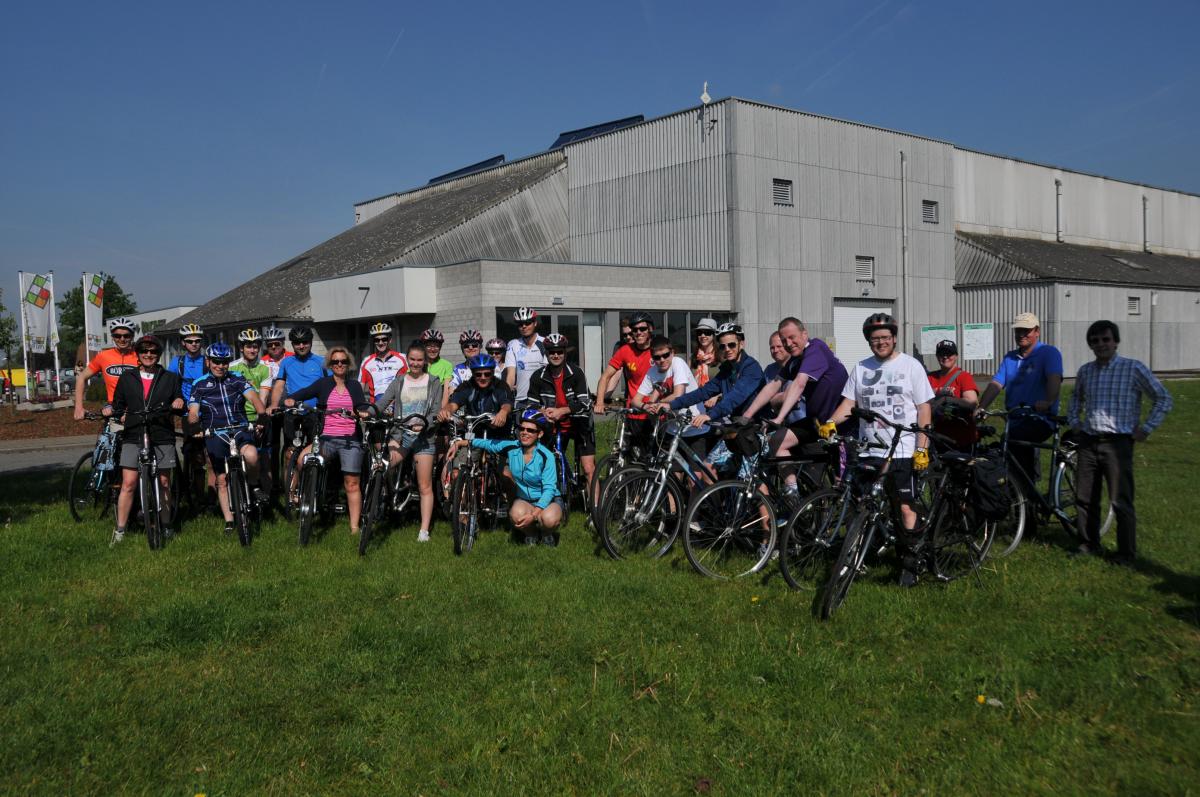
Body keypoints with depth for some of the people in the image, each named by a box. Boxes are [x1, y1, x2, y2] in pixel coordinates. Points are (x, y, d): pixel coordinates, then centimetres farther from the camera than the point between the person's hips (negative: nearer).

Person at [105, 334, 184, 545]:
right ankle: (120, 531, 1)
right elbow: (119, 406, 14)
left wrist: (180, 402, -10)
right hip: (133, 437, 0)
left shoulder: (170, 378, 11)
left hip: (162, 438, 0)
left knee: (164, 483, 5)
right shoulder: (127, 377, 12)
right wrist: (110, 409, -7)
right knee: (128, 483, -6)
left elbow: (180, 403, 12)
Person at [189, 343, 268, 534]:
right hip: (215, 434, 1)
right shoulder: (199, 385, 5)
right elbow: (193, 412, -2)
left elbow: (253, 397, -9)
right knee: (222, 480, 3)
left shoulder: (237, 379, 5)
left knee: (251, 455, -34)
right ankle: (229, 521, 14)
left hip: (240, 429, -1)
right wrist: (194, 426, -26)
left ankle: (254, 485, -5)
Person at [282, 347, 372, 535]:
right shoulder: (323, 384, 10)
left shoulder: (355, 385, 14)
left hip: (350, 439, 0)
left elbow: (362, 404, 2)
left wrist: (364, 411, -21)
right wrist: (291, 399, -22)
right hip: (326, 438, 0)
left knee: (352, 484, -4)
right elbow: (305, 393, -2)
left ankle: (354, 527, -2)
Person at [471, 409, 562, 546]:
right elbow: (487, 444, 6)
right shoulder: (511, 447, -8)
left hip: (547, 500, -2)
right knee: (517, 514, -33)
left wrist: (533, 515, -33)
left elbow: (549, 489, -23)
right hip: (523, 500, 3)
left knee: (549, 519, -36)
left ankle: (547, 535, 2)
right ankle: (530, 533, 2)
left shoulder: (546, 456, -19)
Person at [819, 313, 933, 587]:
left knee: (906, 506, -6)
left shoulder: (910, 366, 3)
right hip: (868, 451, 3)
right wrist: (830, 422, -13)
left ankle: (911, 562, 4)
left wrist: (922, 449, -8)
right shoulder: (861, 368, 12)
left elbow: (924, 410, 0)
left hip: (902, 451, -3)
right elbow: (849, 402, 8)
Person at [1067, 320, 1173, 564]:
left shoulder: (1133, 368, -4)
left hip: (1117, 443, -5)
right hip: (1088, 441, 5)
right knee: (1084, 498, 8)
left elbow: (1163, 399, 0)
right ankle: (1089, 544, 23)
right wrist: (1074, 422, 15)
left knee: (1121, 501, -5)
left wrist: (1146, 428, -4)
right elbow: (1075, 399, 30)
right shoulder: (1085, 371, 10)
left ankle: (1127, 553, 6)